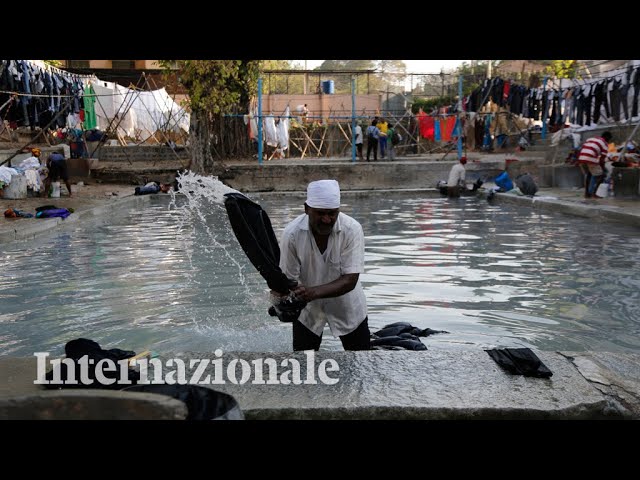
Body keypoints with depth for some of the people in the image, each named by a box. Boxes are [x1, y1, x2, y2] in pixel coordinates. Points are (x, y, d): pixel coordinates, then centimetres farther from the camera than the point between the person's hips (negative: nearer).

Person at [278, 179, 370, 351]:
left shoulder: (352, 229, -25)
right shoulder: (292, 233, -24)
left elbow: (350, 280, -28)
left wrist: (314, 292, -42)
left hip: (347, 305, 0)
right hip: (307, 307, 0)